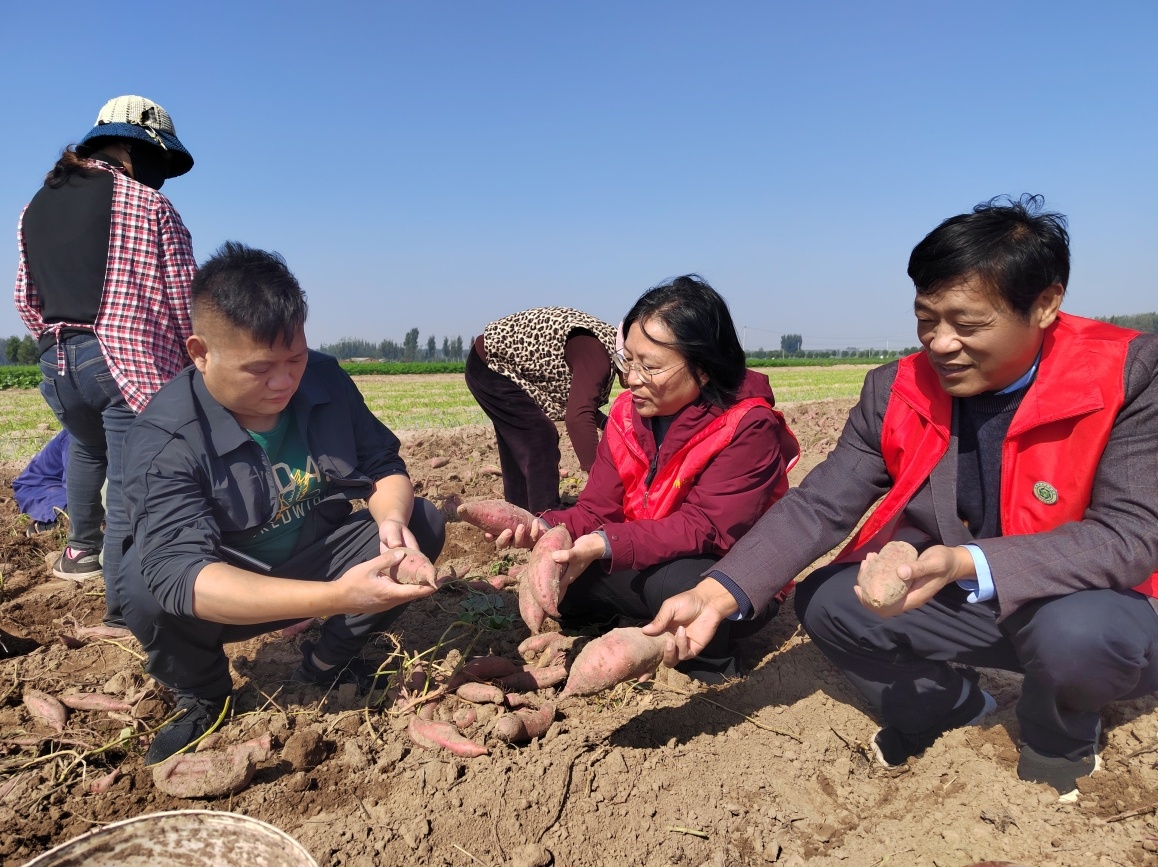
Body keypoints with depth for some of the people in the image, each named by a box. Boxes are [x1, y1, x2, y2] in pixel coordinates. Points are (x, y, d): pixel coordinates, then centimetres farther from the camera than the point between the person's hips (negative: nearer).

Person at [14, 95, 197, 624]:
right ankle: (121, 610, 2)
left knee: (87, 447, 33)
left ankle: (81, 550, 41)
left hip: (56, 362, 6)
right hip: (130, 362, -6)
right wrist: (192, 355, 7)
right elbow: (183, 296, -6)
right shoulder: (148, 204, -3)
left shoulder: (35, 207, 16)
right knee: (128, 482, -2)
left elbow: (26, 297, 15)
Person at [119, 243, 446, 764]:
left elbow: (383, 468, -4)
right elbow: (177, 572, -39)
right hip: (223, 598, -3)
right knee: (145, 582, -33)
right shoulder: (162, 441, -26)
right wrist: (335, 596, -51)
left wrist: (393, 520, -31)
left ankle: (327, 664, 3)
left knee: (422, 524, -16)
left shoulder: (325, 380, -11)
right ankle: (202, 699, -1)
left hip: (318, 562, 4)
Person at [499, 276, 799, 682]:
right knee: (555, 566, -14)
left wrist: (604, 546, -41)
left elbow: (705, 527, -30)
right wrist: (549, 529, -29)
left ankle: (713, 665, -6)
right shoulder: (628, 412, -3)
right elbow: (598, 510, -7)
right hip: (646, 567, 5)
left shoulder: (750, 426, -22)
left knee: (672, 579, -36)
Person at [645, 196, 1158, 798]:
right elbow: (819, 505, -16)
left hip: (1092, 609, -3)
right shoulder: (897, 391, -11)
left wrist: (969, 564, -43)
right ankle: (949, 709, 14)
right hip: (959, 607, 3)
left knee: (1077, 630, -35)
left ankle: (1057, 743, 2)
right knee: (824, 600, -13)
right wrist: (718, 594, -31)